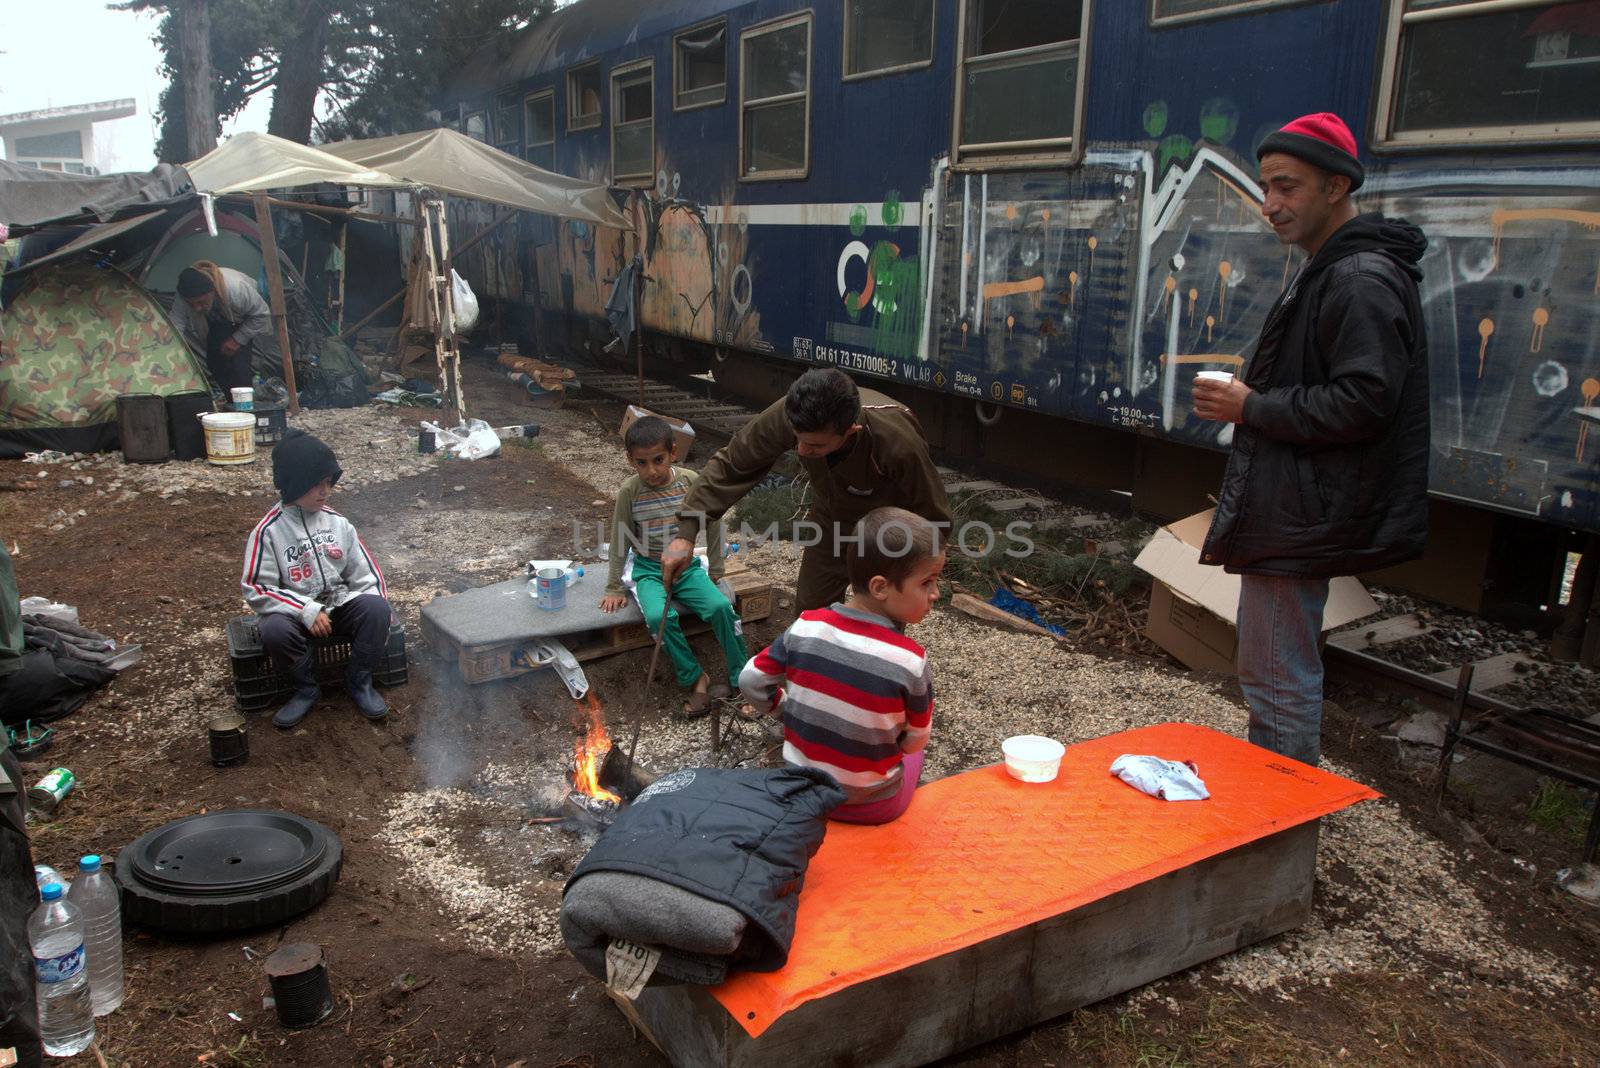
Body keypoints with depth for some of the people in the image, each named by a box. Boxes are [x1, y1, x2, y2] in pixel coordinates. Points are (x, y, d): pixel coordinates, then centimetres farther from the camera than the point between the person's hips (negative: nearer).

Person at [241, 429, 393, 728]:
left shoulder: (338, 523, 3)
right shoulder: (269, 531, -9)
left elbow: (364, 572, 7)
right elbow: (256, 589, -11)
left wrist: (378, 613, -8)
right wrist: (307, 611, -22)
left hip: (341, 604, 3)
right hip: (294, 611, -3)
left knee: (377, 609, -27)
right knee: (274, 631, -36)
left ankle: (359, 682, -3)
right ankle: (306, 688, -5)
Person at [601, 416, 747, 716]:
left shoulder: (692, 482, -8)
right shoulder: (630, 491, -10)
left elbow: (713, 526, 3)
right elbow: (621, 540, -1)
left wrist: (714, 574, 6)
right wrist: (614, 588, 2)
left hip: (687, 566, 1)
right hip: (649, 570, -1)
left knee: (721, 606, -25)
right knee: (659, 616, -32)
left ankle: (742, 680, -12)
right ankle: (695, 679, -14)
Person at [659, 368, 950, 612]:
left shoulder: (899, 444, -43)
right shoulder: (787, 415, -34)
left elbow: (932, 517, -25)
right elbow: (732, 465, -20)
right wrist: (686, 533, -28)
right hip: (831, 520, 4)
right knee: (810, 610, 11)